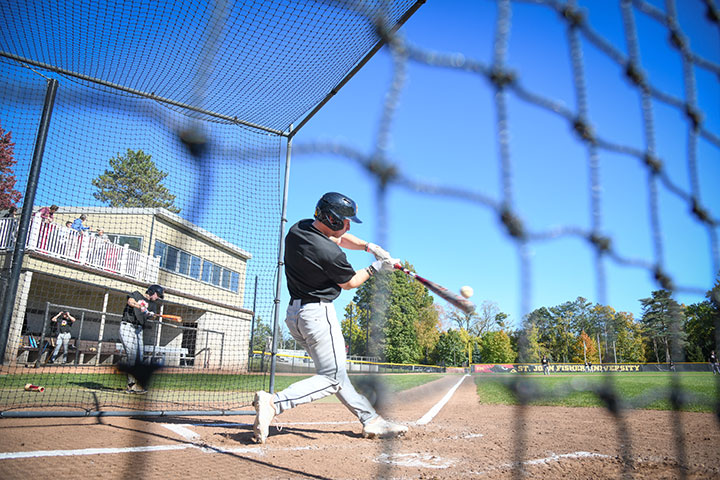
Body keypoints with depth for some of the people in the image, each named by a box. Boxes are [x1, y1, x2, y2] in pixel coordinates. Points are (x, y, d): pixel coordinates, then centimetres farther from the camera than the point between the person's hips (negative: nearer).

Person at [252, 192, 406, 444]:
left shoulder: (298, 228, 2)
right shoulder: (330, 253, -23)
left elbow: (339, 238, 16)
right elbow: (349, 283, -4)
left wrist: (370, 247, 5)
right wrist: (376, 268, 7)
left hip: (294, 313, 10)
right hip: (318, 312, -10)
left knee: (335, 370, 14)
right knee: (332, 378, -4)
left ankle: (370, 419, 22)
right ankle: (273, 403, -17)